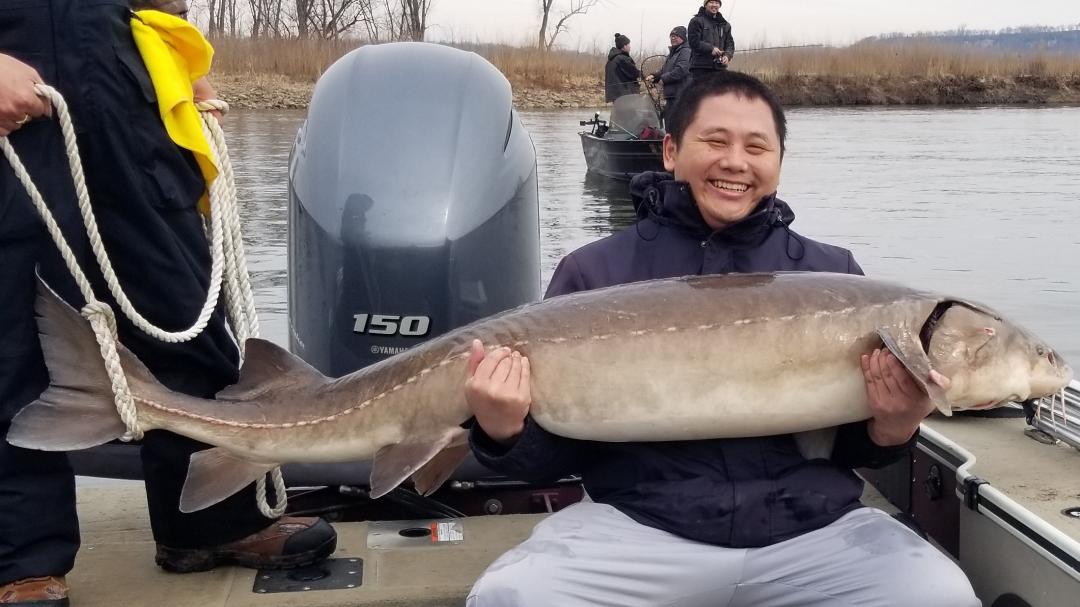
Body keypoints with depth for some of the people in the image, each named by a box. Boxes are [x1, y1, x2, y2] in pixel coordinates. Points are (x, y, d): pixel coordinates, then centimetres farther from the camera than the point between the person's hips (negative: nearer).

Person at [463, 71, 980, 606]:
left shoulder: (833, 275, 12)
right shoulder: (594, 274, 8)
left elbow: (855, 446, 15)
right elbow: (557, 450, 7)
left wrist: (891, 429, -8)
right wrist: (506, 433, -15)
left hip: (812, 528, 2)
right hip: (636, 526, -1)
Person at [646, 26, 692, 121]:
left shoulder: (686, 51, -9)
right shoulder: (672, 52, 24)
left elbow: (681, 70, -22)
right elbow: (664, 70, 27)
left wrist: (664, 79, -14)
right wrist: (654, 76, 7)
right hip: (671, 95, 10)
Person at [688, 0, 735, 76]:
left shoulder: (725, 24, 20)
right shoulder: (697, 21, 3)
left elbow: (730, 44, 16)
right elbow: (693, 41, -8)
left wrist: (727, 55, -7)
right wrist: (710, 48, -19)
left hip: (719, 66, 5)